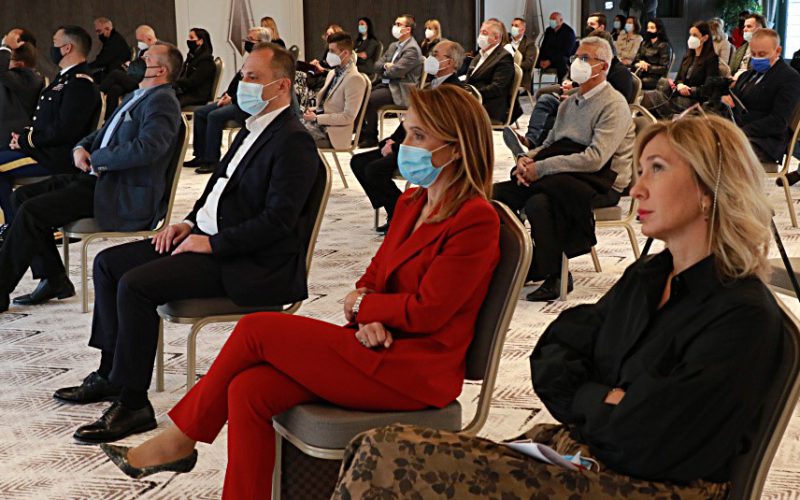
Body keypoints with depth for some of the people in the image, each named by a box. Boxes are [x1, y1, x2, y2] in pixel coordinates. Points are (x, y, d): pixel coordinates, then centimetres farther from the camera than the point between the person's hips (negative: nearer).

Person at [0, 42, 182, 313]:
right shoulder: (135, 97, 21)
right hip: (99, 177, 10)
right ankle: (53, 279, 7)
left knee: (30, 212, -17)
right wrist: (80, 148, 5)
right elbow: (102, 133, 28)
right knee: (23, 196, 4)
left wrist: (96, 158, -15)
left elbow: (145, 149, -28)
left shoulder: (161, 102, -12)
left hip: (123, 194, -10)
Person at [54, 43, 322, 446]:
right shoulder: (253, 129, 16)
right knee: (108, 263, 7)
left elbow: (277, 220, -22)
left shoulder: (293, 142, -15)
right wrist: (190, 223, 7)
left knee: (135, 285, -24)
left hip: (247, 263, -10)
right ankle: (111, 373, 15)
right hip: (209, 236, 10)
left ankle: (132, 404, -13)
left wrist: (212, 244, -19)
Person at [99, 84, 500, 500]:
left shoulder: (476, 221, -15)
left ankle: (181, 439, 8)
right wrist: (367, 319, -6)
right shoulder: (411, 203, 13)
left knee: (256, 329, -11)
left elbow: (426, 312, -18)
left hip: (415, 373, -8)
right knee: (248, 390, -13)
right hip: (380, 347, 8)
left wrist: (362, 304, -3)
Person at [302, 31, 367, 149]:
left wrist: (316, 118, -15)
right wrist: (313, 112, 2)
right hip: (316, 124, 8)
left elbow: (348, 117, -17)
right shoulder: (332, 73, 15)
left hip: (332, 134, -8)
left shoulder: (355, 79, -13)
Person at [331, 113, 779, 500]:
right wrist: (603, 400, -6)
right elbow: (550, 359, 12)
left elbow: (645, 442, -20)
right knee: (380, 449, -13)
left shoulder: (743, 317, -13)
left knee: (383, 460, -21)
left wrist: (583, 400, -3)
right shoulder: (646, 277, 14)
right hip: (567, 448, 8)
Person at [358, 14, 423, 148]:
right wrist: (385, 65, -7)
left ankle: (371, 138, -9)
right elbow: (377, 65, 15)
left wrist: (384, 69, -1)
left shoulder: (412, 49, -14)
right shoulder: (394, 46, 17)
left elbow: (395, 71, -21)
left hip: (401, 91, -9)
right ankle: (362, 133, 1)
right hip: (387, 84, 9)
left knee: (369, 99, -24)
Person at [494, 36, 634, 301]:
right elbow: (550, 144, 22)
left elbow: (595, 158, -20)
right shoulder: (570, 102, 20)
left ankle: (555, 276, -21)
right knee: (498, 192, -11)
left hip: (599, 182, -8)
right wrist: (527, 159, -2)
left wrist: (540, 168, -20)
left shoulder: (613, 105, -8)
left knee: (538, 202, -34)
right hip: (564, 172, 8)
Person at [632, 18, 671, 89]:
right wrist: (640, 64, -7)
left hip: (655, 78, -5)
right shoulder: (644, 43, 20)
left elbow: (664, 68, -5)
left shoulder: (664, 46, 1)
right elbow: (634, 63, 16)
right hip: (641, 75, 5)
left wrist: (648, 68, -15)